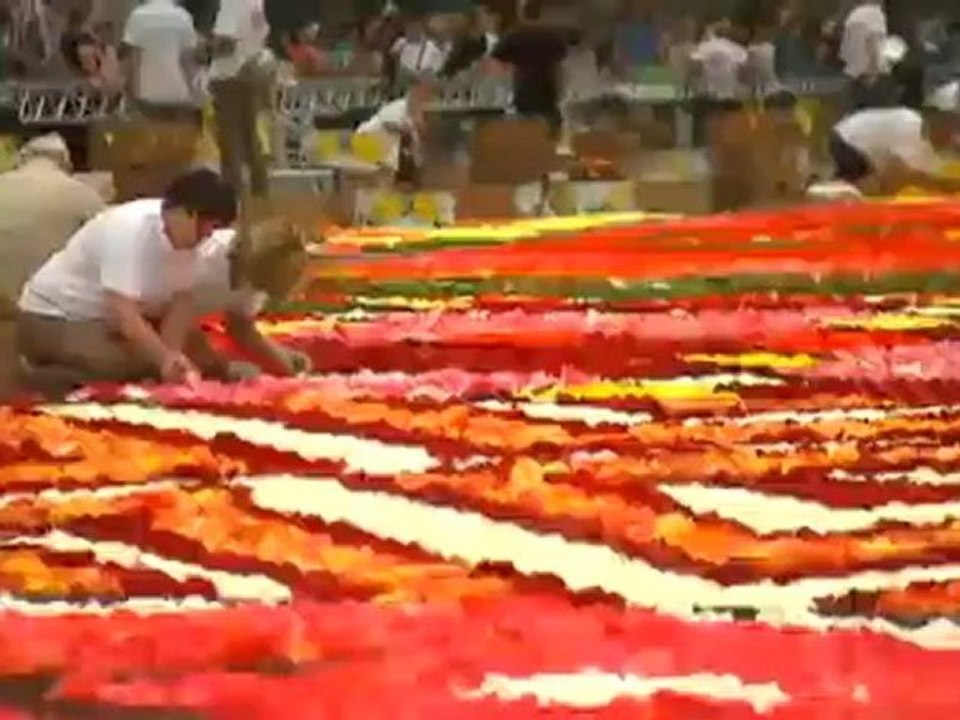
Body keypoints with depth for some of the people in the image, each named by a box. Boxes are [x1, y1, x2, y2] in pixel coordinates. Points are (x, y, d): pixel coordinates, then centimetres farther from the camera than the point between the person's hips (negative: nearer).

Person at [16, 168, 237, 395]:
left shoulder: (183, 235, -6)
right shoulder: (130, 231, -31)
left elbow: (181, 300, -7)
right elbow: (125, 315, -35)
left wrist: (171, 355, -22)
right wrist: (164, 358, -38)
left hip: (105, 320, 9)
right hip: (53, 320, -9)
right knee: (121, 364, -31)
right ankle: (43, 373, -4)